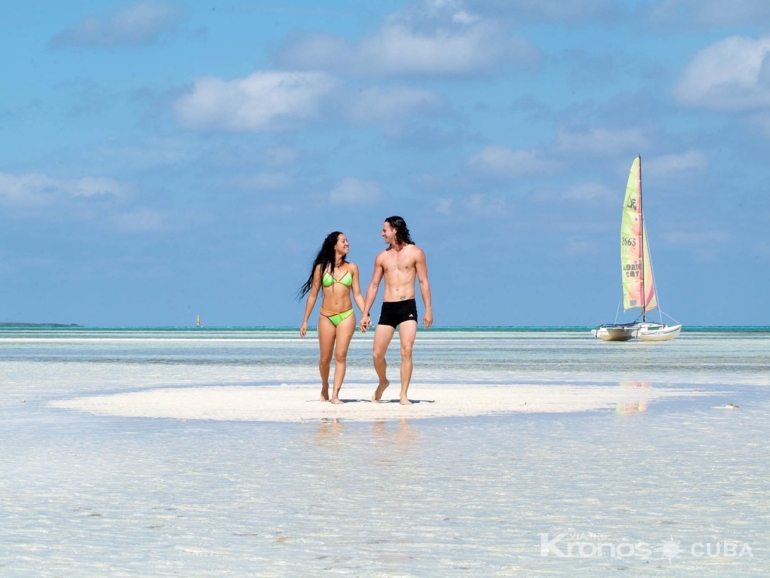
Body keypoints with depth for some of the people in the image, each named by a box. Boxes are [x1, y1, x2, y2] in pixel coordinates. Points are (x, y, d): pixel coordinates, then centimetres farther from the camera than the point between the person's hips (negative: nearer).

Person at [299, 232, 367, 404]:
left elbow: (357, 294, 9)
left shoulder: (352, 268, 7)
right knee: (325, 359, 5)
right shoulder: (321, 268, 2)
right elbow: (313, 294, 6)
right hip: (326, 317, 0)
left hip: (346, 316, 0)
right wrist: (305, 321, 5)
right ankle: (324, 387, 30)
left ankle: (335, 394, -8)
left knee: (341, 355, -9)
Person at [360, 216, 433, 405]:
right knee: (377, 354, 0)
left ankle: (403, 395, -9)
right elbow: (374, 286, 14)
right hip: (387, 309, 4)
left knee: (406, 351, -14)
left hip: (407, 307, -3)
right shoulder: (382, 257, 12)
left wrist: (428, 309, -6)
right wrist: (365, 313, 10)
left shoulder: (415, 253, 2)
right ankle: (383, 382, 30)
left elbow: (423, 282, 1)